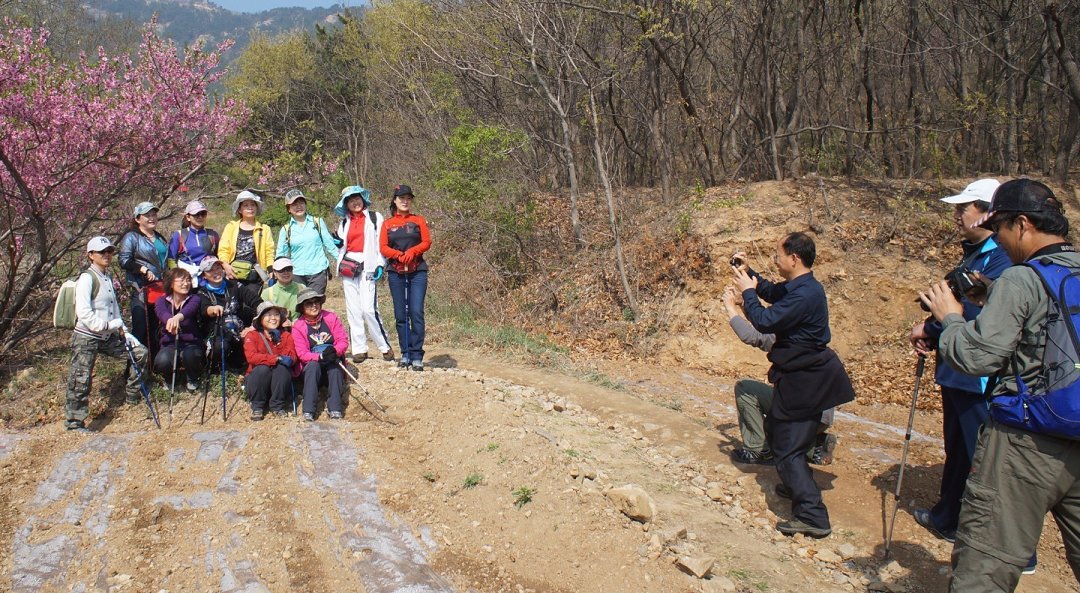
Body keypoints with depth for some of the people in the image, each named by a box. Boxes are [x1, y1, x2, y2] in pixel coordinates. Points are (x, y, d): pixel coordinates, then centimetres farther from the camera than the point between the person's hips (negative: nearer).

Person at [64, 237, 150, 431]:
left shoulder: (108, 278, 14)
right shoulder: (87, 278, -12)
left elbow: (115, 309, 16)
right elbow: (83, 312, -21)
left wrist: (124, 332, 8)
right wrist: (109, 325, -20)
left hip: (108, 337, 8)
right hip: (86, 338, -8)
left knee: (141, 352, 8)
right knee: (81, 380, -8)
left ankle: (132, 395, 21)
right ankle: (73, 422, 3)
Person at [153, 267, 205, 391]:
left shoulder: (194, 299, -1)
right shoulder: (162, 301, 1)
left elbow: (189, 309, -27)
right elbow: (161, 312, -24)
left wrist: (178, 317, -53)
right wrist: (170, 320, -51)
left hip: (191, 344, 0)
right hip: (169, 344, 1)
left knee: (190, 356, -36)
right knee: (162, 361, -33)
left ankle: (193, 379, 1)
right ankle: (170, 379, 5)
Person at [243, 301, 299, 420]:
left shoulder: (286, 336, 6)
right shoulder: (252, 336, -2)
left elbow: (292, 357, -9)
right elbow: (251, 357, -21)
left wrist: (278, 340, -21)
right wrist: (276, 358, -31)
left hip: (279, 382, 1)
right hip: (257, 380, -1)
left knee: (282, 368, -29)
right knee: (262, 368, -32)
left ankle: (277, 406, -15)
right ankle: (257, 407, -13)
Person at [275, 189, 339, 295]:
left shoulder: (318, 222, 6)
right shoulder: (286, 230, 7)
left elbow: (330, 244, 10)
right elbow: (281, 255, 10)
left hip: (318, 272, -1)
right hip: (297, 274, 1)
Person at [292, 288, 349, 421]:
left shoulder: (331, 318, 0)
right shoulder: (298, 326, -3)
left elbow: (343, 340, -5)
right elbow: (302, 353, -11)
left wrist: (335, 350, -28)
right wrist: (321, 357, -30)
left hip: (333, 362, 1)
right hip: (312, 363, -1)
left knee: (335, 366, -31)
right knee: (313, 365, -33)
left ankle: (335, 409, -39)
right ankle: (308, 411, -40)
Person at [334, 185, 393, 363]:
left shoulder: (375, 218, 6)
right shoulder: (344, 222, 18)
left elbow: (382, 243, 1)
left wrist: (380, 265, -9)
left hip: (367, 267, -5)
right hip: (348, 267, 5)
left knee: (369, 309, -14)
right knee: (353, 310, 3)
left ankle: (385, 347, -2)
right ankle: (359, 349, 10)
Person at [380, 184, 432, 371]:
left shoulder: (418, 220, 9)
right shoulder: (387, 224, 12)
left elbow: (426, 242, 1)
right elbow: (383, 247, 3)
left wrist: (412, 252, -16)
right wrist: (399, 255, -14)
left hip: (417, 272, -2)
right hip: (396, 273, 2)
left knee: (416, 312, -10)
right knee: (400, 315, 4)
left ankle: (417, 356, -8)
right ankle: (405, 354, 13)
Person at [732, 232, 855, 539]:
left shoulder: (805, 294, -26)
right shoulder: (800, 286, 6)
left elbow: (765, 322, -25)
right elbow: (771, 292, 26)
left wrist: (748, 291, -12)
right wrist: (748, 273, 13)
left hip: (804, 381, -11)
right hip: (805, 375, 11)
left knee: (787, 449, -7)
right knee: (780, 432, 27)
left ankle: (813, 516, -5)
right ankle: (798, 487, 45)